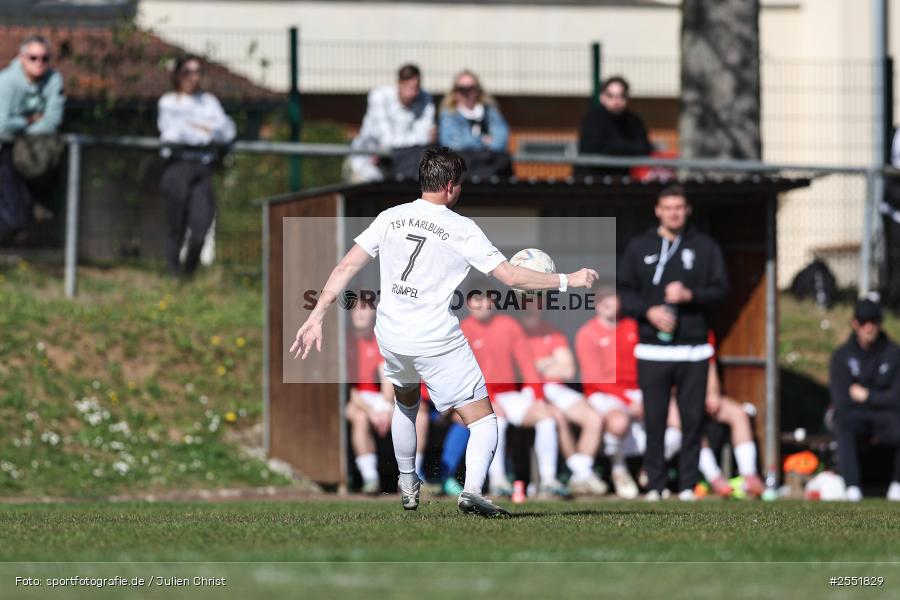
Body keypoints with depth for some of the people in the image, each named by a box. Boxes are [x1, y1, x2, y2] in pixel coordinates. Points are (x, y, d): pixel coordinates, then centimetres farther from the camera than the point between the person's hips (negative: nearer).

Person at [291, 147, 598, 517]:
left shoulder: (389, 218, 2)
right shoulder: (461, 229, -9)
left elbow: (346, 267, 0)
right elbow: (511, 276, -11)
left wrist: (317, 317, 4)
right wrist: (567, 281, -1)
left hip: (390, 337, 5)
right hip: (438, 342, -5)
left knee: (405, 403, 34)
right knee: (483, 420, 1)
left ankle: (407, 485, 41)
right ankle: (472, 491, -23)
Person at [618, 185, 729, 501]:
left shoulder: (705, 247, 10)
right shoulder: (639, 247, 10)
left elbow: (720, 289, 3)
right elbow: (624, 292, 7)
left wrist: (689, 295, -15)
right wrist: (648, 310, -11)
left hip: (694, 350, 0)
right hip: (653, 350, 0)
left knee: (693, 419, -1)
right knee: (654, 420, -2)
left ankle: (688, 486, 4)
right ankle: (654, 486, 4)